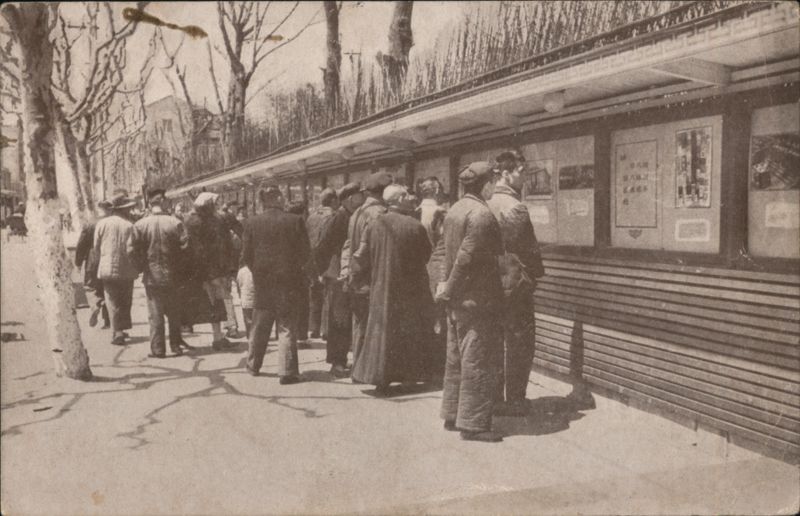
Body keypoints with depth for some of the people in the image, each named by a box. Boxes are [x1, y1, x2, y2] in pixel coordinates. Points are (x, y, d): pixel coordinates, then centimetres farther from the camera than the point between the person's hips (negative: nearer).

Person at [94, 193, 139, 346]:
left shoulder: (101, 224, -2)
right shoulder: (128, 226, -9)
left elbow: (96, 247, 1)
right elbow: (130, 250, -13)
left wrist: (102, 262, 15)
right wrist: (136, 266, -1)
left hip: (108, 269, 1)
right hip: (126, 270, -1)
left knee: (113, 303, 6)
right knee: (125, 302, 15)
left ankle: (117, 333, -2)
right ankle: (122, 328, 21)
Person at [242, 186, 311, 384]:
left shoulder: (252, 223, -3)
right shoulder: (295, 221, -9)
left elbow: (246, 255, -1)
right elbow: (305, 254, -8)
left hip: (262, 282, 2)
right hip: (288, 281, -2)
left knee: (259, 328, 17)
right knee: (286, 328, 4)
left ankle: (253, 365, 30)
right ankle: (287, 371, 2)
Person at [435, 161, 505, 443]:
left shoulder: (454, 210, 12)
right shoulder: (482, 214, -18)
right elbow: (466, 257, -22)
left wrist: (448, 287, 13)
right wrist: (450, 289, -13)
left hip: (458, 298, 10)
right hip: (478, 299, -10)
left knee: (456, 358, 16)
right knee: (478, 361, -2)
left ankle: (452, 415, 26)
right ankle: (472, 423, 4)